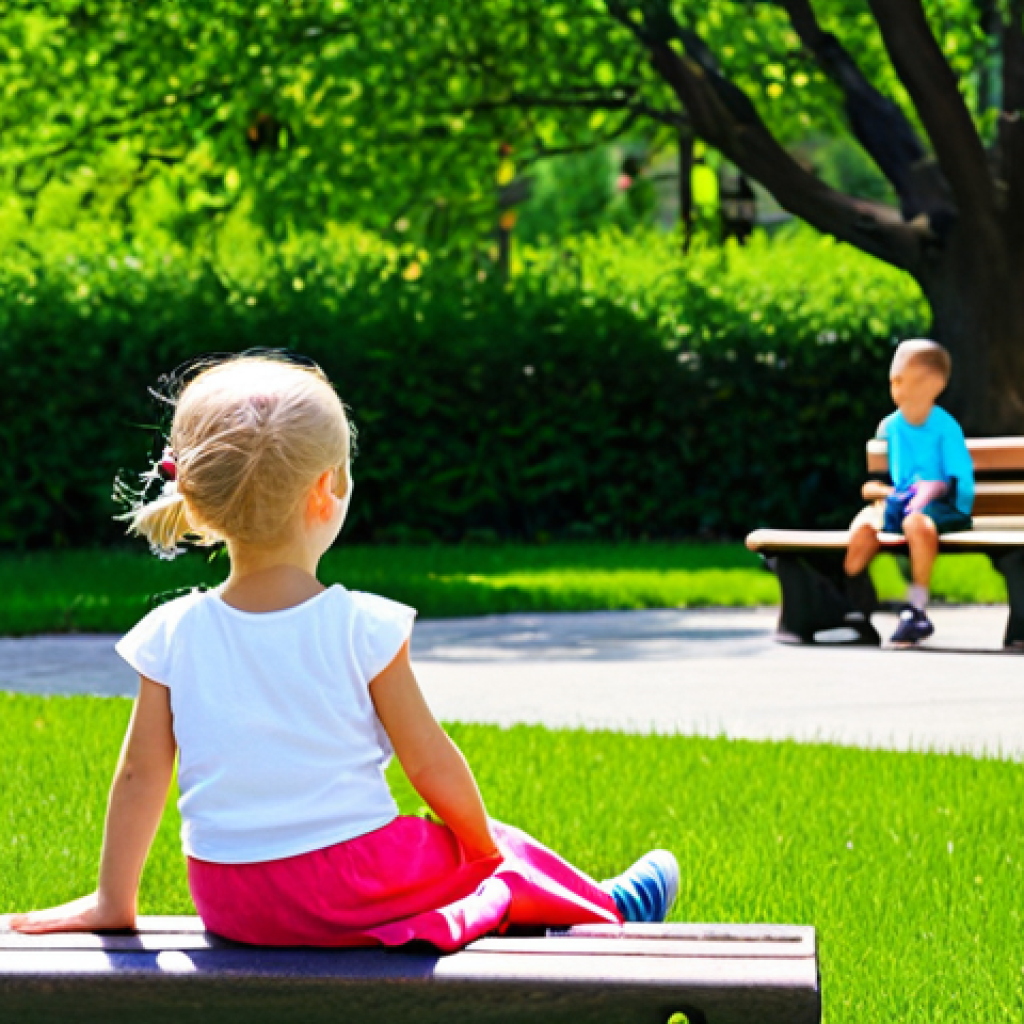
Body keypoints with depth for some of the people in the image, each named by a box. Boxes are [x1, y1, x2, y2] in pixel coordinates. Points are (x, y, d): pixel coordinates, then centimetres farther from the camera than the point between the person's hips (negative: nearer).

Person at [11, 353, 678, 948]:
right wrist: (485, 849, 12)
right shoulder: (365, 628, -15)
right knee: (491, 851, 26)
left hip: (234, 906, 3)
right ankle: (602, 914, 47)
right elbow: (429, 762, -7)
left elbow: (140, 776, -1)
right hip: (353, 889, -3)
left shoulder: (173, 636, -7)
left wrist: (114, 901, 11)